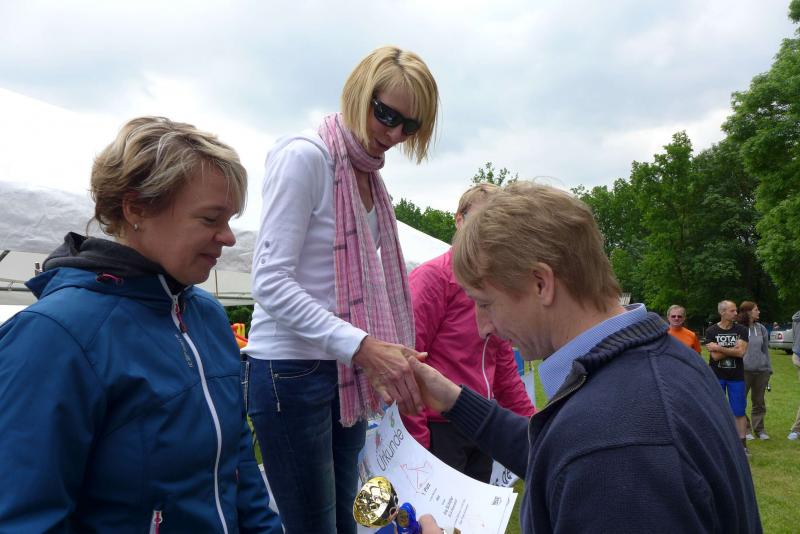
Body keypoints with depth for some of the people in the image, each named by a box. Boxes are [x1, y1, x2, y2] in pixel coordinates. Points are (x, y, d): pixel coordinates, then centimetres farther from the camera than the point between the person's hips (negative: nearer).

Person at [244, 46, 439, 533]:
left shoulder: (371, 177, 12)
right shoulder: (304, 156, -12)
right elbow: (271, 281, -19)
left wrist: (394, 366, 11)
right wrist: (361, 346, -27)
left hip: (345, 373, 8)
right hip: (291, 370, -8)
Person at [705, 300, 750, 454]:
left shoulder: (741, 330, -1)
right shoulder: (711, 331, -4)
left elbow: (741, 352, -16)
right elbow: (715, 356, -14)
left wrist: (719, 348, -15)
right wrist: (733, 349, -14)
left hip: (736, 377, 1)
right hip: (716, 377, 0)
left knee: (739, 412, 4)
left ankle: (743, 444, 13)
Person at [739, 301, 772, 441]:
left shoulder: (761, 328, 7)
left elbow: (765, 349, 13)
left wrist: (769, 368, 9)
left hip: (761, 371, 4)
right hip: (744, 370, -4)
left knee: (759, 402, 13)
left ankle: (759, 429, 23)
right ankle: (746, 430, 14)